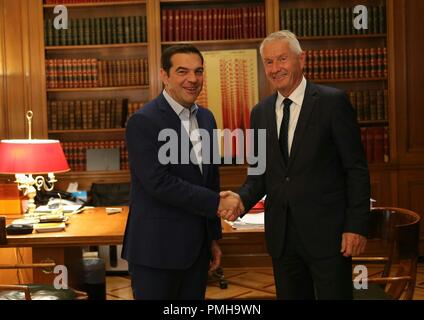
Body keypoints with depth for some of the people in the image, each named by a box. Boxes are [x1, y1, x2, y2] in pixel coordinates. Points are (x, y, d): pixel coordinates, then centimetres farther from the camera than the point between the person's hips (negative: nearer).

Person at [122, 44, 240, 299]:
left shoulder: (206, 118, 10)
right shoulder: (144, 121, -12)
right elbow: (159, 183, -20)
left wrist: (214, 237, 17)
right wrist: (216, 202, -16)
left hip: (197, 247, 6)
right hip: (157, 249, -6)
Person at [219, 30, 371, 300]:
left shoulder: (333, 102, -6)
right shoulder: (260, 113, 8)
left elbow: (356, 168, -6)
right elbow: (260, 174, 12)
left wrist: (357, 226, -11)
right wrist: (242, 199, -8)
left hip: (326, 232, -4)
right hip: (281, 234, 5)